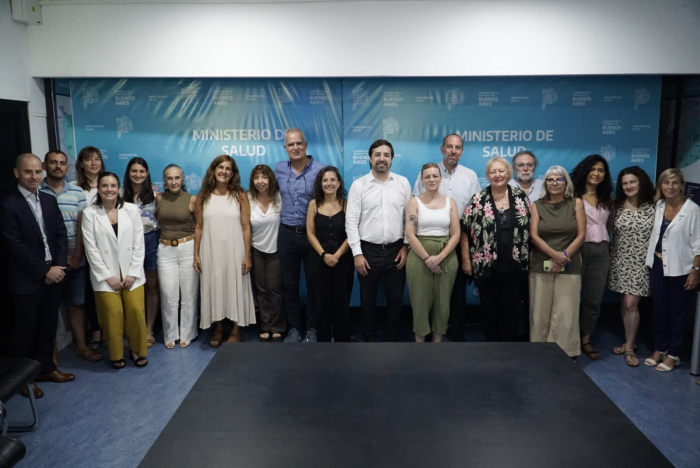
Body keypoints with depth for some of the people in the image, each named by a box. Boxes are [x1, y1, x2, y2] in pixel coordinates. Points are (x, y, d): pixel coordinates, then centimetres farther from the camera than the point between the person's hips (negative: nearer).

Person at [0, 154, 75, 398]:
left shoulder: (50, 201, 9)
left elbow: (61, 235, 7)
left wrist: (59, 266, -7)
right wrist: (44, 271, -15)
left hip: (54, 274, 5)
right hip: (27, 279, -5)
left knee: (48, 327, 15)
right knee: (25, 330, 7)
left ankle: (46, 368, 29)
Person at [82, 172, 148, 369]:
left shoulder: (131, 209, 0)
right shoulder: (89, 213, -3)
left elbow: (139, 244, 0)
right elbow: (91, 249, -4)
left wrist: (133, 272, -5)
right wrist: (107, 276, -8)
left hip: (131, 272, 1)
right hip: (105, 274, -1)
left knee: (136, 312, -2)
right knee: (113, 314, -1)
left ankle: (137, 350, 19)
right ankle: (116, 355, 20)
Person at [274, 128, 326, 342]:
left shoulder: (320, 169, -9)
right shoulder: (279, 169, 4)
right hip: (287, 234, 3)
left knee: (313, 284, 7)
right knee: (289, 284, 10)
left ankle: (312, 328, 21)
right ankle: (294, 327, 24)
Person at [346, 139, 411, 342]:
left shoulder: (403, 183, 3)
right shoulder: (359, 185, -2)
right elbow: (351, 221, -5)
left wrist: (406, 247, 0)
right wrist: (357, 253, -9)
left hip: (396, 250, 1)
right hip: (368, 250, -1)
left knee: (395, 300, 10)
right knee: (368, 301, 10)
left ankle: (392, 340, 25)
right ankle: (369, 340, 25)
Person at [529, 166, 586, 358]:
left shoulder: (576, 203, 4)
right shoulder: (537, 205, 5)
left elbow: (581, 235, 0)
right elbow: (533, 236, -2)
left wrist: (564, 256, -10)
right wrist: (554, 254, -14)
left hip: (569, 267, -1)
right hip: (541, 266, 1)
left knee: (565, 314, -3)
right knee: (540, 312, 3)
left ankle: (565, 355, 7)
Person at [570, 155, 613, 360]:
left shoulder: (607, 199, 15)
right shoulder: (574, 196, -5)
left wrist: (607, 243, 10)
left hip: (601, 252, 6)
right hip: (577, 250, -6)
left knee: (594, 298, 10)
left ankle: (586, 340, 22)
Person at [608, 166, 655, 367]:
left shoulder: (652, 207, -4)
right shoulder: (616, 207, 2)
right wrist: (608, 251, -1)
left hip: (640, 262, -3)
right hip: (620, 260, 3)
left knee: (630, 304, -7)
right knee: (625, 303, 10)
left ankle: (629, 347, 7)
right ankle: (630, 341, 25)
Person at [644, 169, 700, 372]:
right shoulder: (658, 206, 4)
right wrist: (651, 260, 7)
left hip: (680, 269, -5)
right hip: (658, 266, 5)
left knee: (678, 313, 6)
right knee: (659, 310, 12)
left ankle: (673, 354, 19)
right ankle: (659, 349, 27)